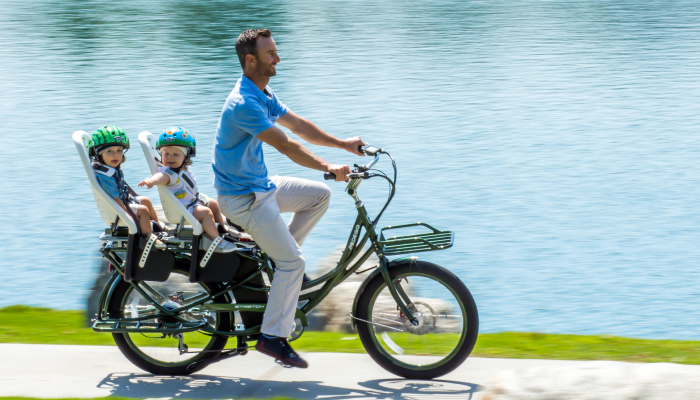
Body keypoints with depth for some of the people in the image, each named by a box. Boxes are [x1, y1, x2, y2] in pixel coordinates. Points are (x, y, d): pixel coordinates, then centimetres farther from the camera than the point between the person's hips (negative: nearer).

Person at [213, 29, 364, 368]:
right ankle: (272, 337, -5)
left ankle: (276, 255, 13)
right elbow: (285, 145, -29)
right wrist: (328, 167, -30)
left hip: (261, 185, 10)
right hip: (242, 196, -10)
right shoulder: (244, 104, -25)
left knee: (319, 195, 8)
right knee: (293, 262, -11)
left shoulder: (263, 96, 8)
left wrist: (344, 144, 7)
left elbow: (298, 125, 13)